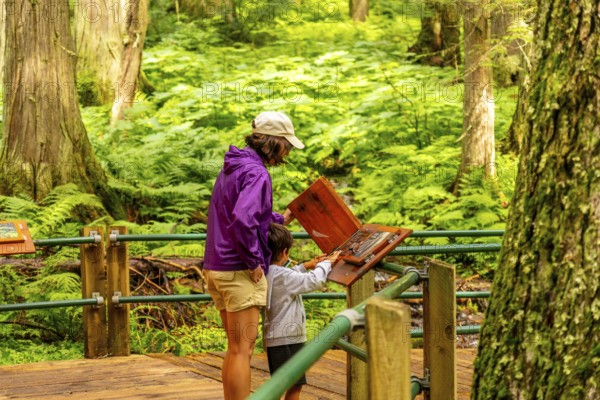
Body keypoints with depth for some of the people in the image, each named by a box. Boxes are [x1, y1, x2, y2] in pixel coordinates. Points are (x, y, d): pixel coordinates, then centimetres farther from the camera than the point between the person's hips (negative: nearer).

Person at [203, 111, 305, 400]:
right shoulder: (256, 173, -16)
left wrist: (281, 220, 17)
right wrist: (254, 262, -19)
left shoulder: (231, 168, 14)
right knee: (242, 351, -5)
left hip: (217, 268, 10)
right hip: (239, 271, -10)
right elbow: (242, 220, -30)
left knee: (236, 349, 17)